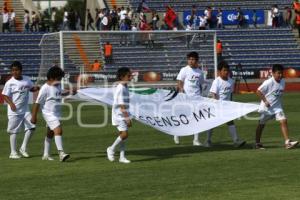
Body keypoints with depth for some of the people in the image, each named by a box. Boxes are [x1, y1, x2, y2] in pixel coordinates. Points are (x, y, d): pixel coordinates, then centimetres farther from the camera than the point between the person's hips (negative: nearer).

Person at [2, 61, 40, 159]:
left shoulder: (27, 80, 3)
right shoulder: (10, 83, -10)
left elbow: (31, 88, 20)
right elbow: (5, 96, -12)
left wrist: (36, 88, -3)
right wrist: (11, 103, -30)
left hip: (25, 110, 4)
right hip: (14, 111, -4)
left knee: (31, 127, -3)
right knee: (13, 131, 1)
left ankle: (23, 148, 12)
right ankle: (13, 152, 9)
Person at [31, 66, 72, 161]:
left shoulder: (57, 85, 5)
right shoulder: (45, 88, -18)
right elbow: (37, 103, -14)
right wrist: (34, 117, -11)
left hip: (56, 113, 9)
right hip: (49, 113, -9)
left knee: (50, 133, 16)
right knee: (58, 130, -21)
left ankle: (46, 155, 26)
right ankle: (61, 153, -28)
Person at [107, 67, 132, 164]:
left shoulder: (125, 87, 12)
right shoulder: (120, 89, -18)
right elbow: (121, 105, -22)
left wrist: (128, 117, 20)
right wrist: (127, 118, -23)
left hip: (124, 116, 9)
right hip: (119, 116, -9)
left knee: (123, 135, 7)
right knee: (124, 134, -14)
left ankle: (122, 157, 9)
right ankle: (111, 149, 4)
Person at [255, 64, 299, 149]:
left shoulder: (282, 82, -2)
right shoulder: (268, 82, -20)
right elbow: (258, 91, -16)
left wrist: (277, 101, 7)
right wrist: (265, 101, -18)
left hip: (277, 106, 5)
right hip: (266, 107, -4)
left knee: (283, 121, -12)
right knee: (261, 124, 10)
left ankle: (287, 142, -15)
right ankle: (257, 143, 24)